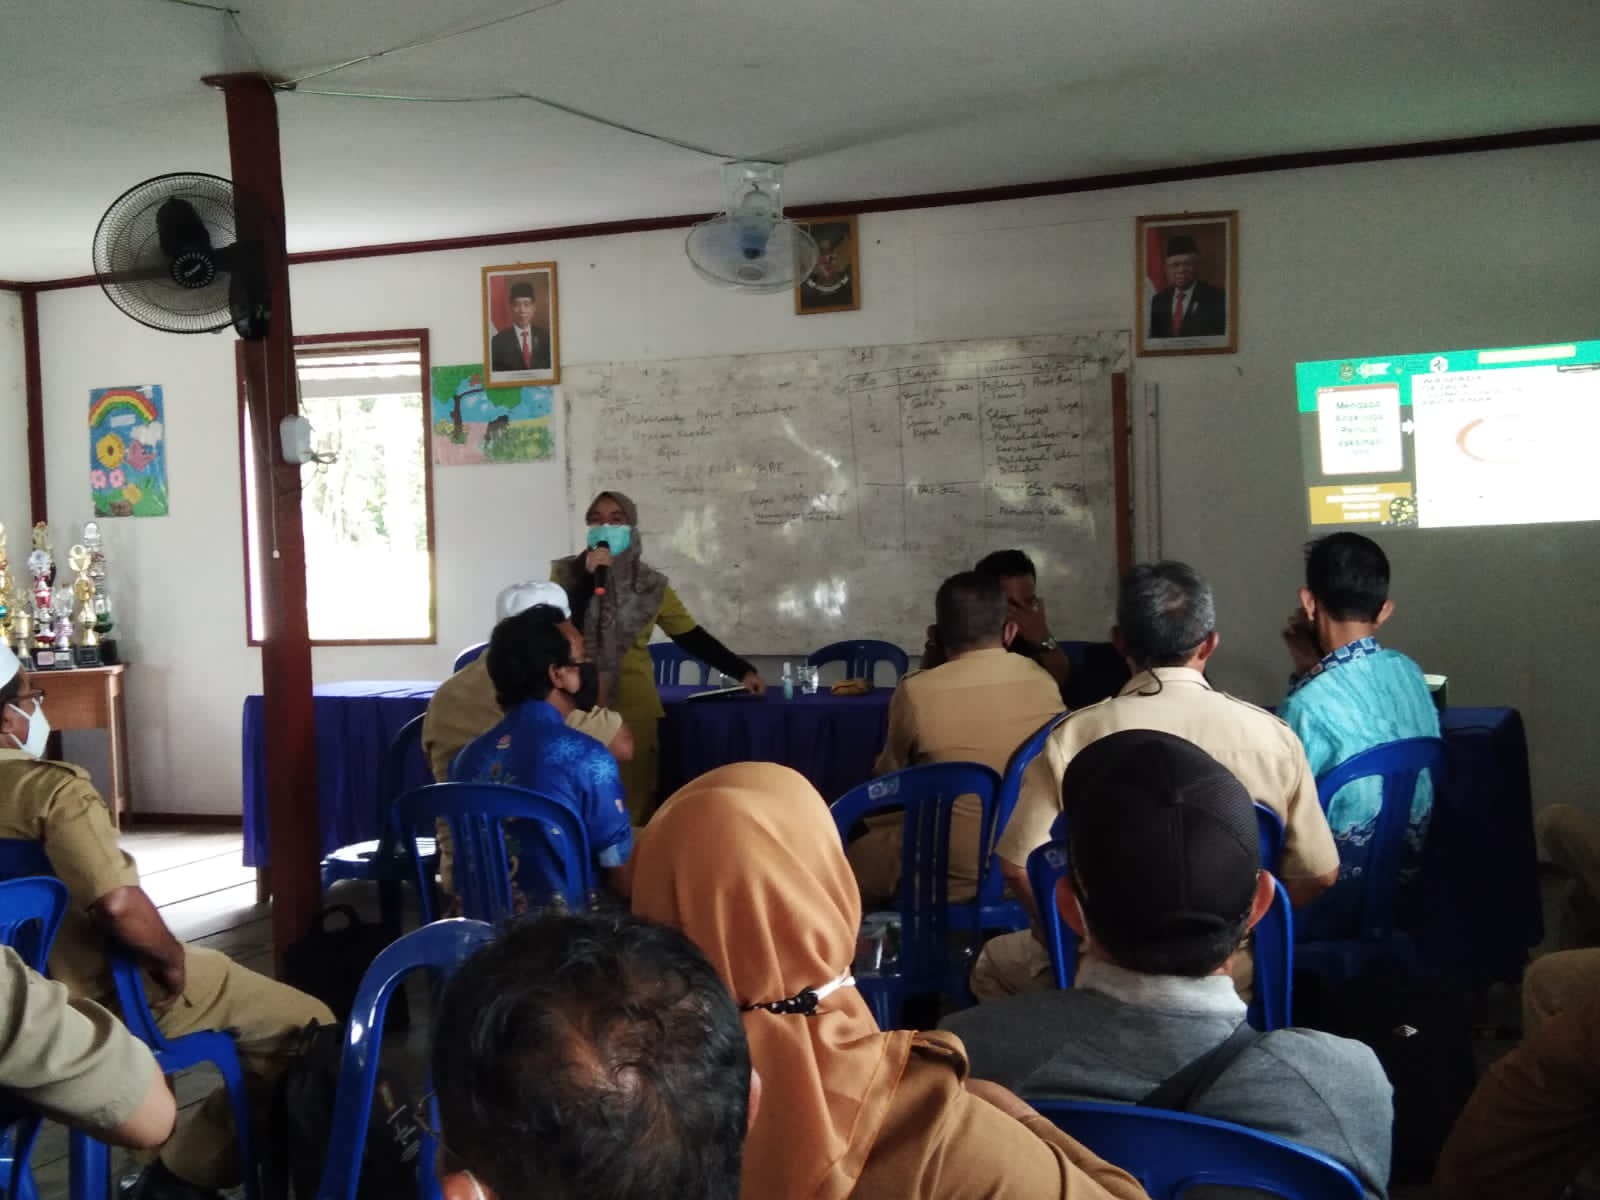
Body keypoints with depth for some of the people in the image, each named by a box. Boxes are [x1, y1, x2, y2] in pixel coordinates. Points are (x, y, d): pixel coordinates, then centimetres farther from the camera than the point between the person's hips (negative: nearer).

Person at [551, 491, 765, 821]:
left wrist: (742, 671, -2)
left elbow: (692, 637, 5)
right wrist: (588, 577, -15)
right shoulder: (567, 572, 2)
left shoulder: (650, 584, 6)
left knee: (634, 801, 1)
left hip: (634, 703, 1)